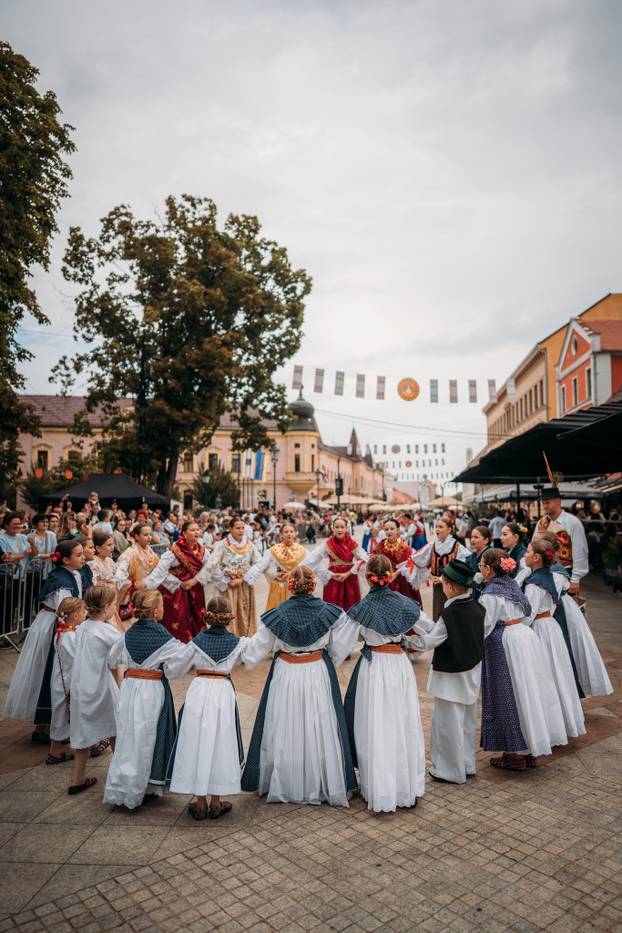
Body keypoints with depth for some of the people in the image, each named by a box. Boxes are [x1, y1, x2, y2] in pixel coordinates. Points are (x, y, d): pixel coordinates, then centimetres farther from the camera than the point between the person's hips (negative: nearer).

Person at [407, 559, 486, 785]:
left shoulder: (449, 614, -28)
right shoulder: (476, 608, -6)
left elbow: (428, 642, -18)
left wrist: (406, 637, -4)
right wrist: (414, 616, 1)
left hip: (451, 676, -8)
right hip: (471, 672, 8)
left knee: (448, 723, 8)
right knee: (467, 721, 21)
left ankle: (452, 772, 21)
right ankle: (467, 764, 36)